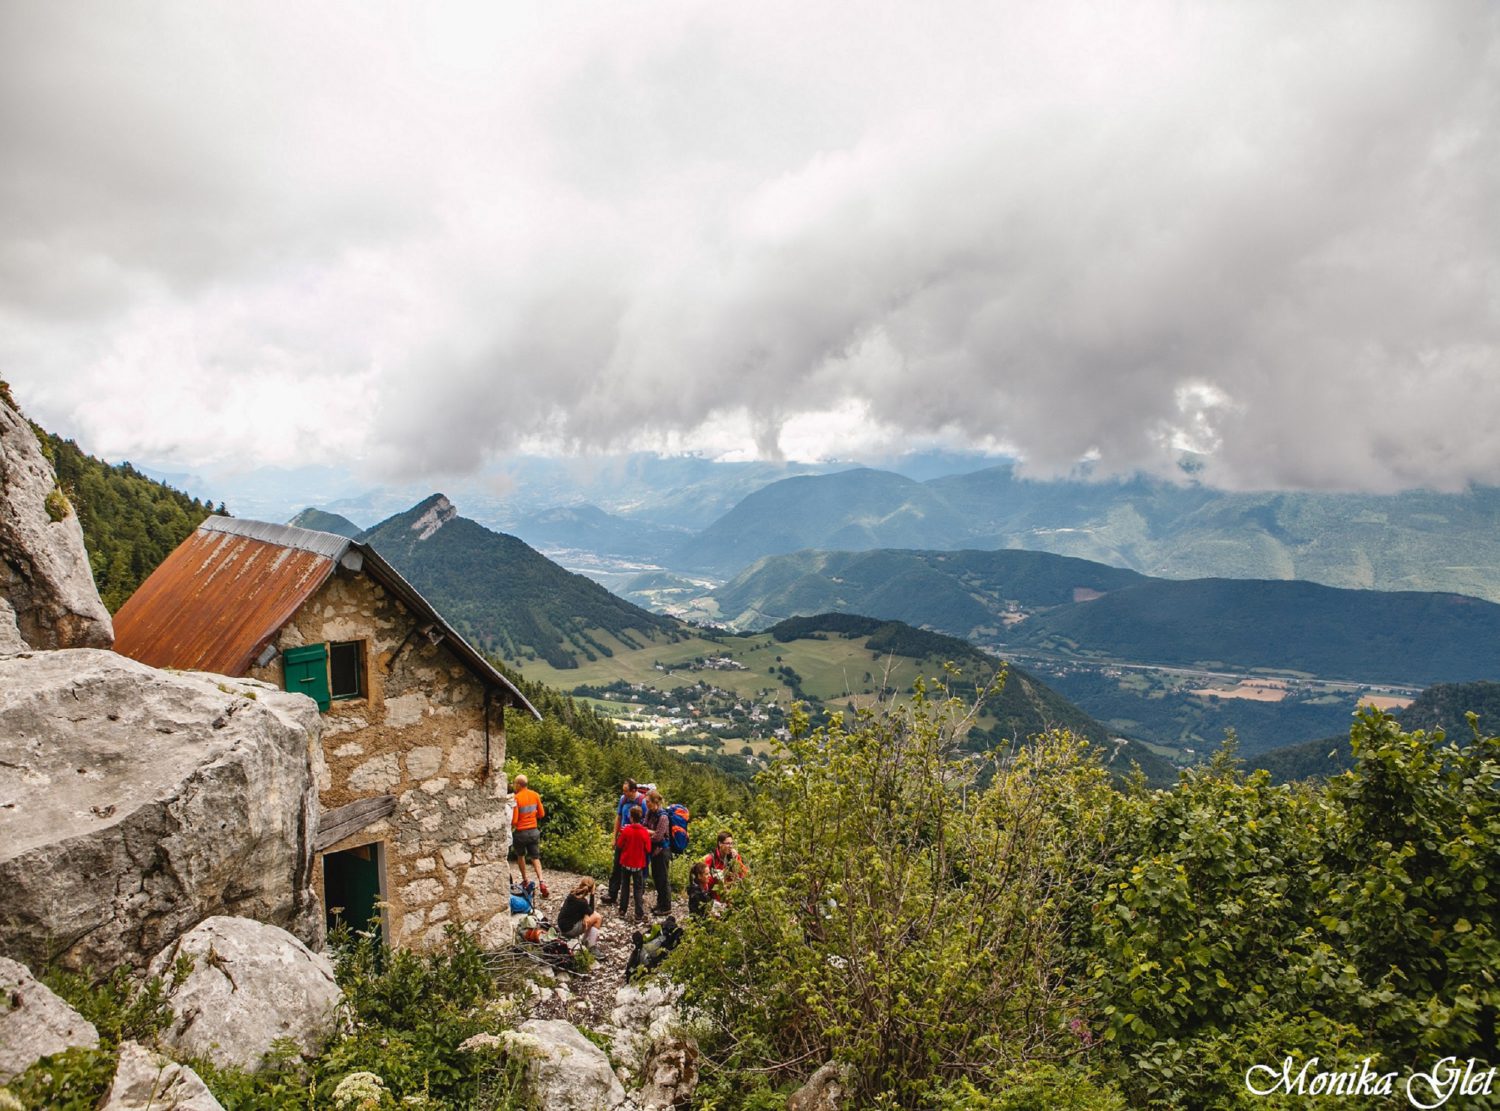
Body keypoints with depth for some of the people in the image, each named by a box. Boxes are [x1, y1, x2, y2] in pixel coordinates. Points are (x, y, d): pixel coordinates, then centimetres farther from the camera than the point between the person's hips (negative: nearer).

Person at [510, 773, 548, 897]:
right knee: (535, 858, 9)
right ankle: (541, 881, -10)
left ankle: (525, 880, 26)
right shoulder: (535, 795, 0)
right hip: (533, 831, 4)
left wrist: (510, 828, 2)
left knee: (520, 856, 21)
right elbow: (541, 814, 6)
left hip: (520, 832, -4)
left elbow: (514, 820, -17)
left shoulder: (516, 798, -17)